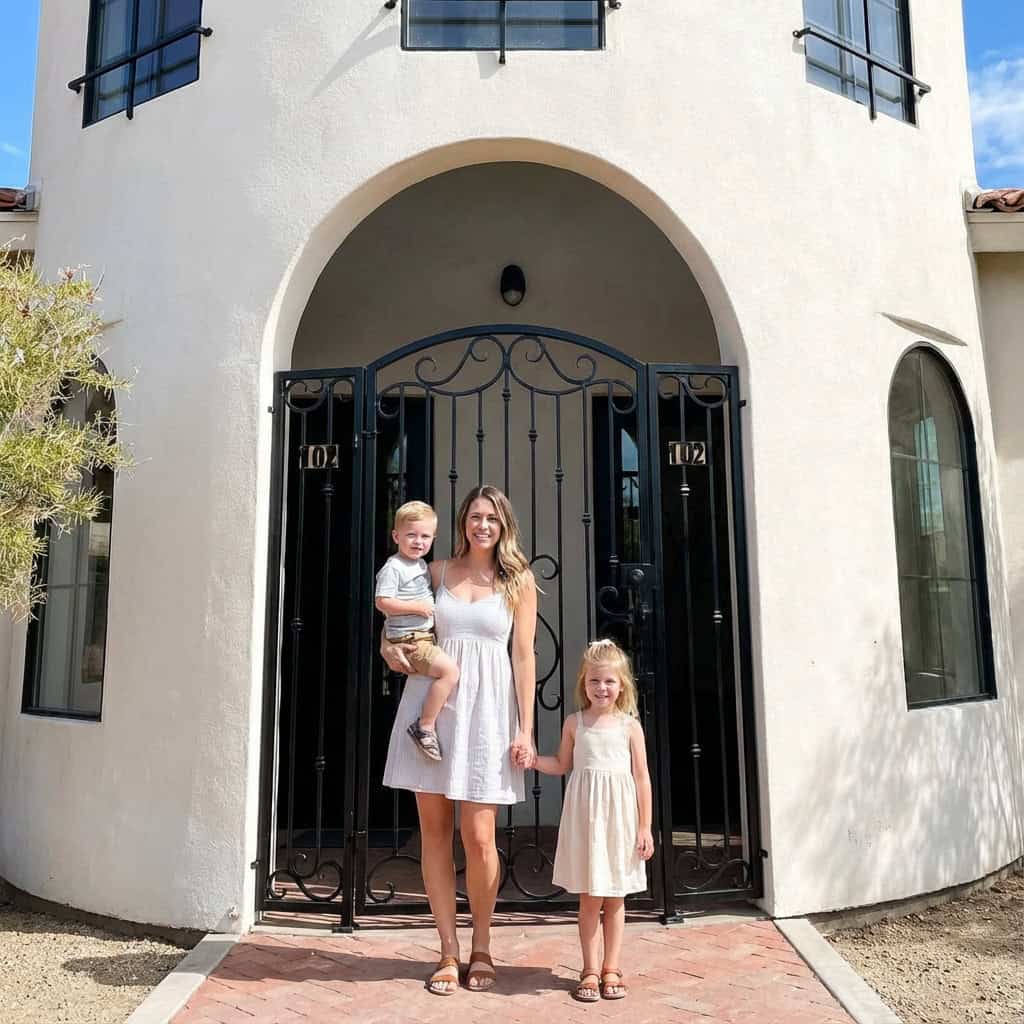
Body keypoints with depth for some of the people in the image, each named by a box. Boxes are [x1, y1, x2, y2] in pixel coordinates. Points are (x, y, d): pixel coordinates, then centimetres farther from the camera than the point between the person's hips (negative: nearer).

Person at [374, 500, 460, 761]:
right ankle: (425, 727, -14)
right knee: (450, 669, -23)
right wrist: (417, 606, -19)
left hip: (426, 636, 10)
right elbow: (382, 602, -20)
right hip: (408, 640, -10)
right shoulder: (392, 568, -13)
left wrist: (431, 606, 12)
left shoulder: (423, 565, 14)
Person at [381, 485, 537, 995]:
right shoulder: (437, 571, 9)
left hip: (486, 709, -2)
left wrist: (525, 729, -4)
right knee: (434, 832, 5)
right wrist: (389, 647, 2)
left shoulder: (519, 580, 4)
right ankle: (448, 951, 20)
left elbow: (524, 656, 1)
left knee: (478, 836, -3)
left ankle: (481, 948, 21)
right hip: (431, 703, 2)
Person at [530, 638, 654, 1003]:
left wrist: (645, 827, -2)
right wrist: (531, 759, -4)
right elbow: (562, 764, 14)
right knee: (589, 898, 7)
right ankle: (590, 970, 19)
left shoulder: (630, 726, -2)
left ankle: (611, 969, 23)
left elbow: (642, 778, 0)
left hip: (619, 816, 0)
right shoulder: (574, 723, 2)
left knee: (615, 898, 10)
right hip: (585, 816, 1)